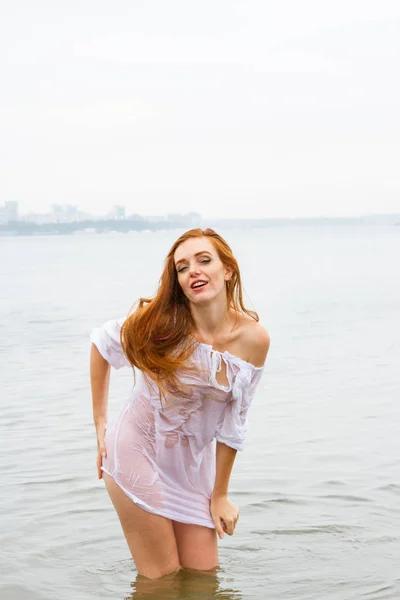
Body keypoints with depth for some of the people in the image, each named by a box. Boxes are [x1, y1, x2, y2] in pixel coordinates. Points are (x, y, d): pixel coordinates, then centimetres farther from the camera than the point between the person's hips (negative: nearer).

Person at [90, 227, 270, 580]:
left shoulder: (254, 339, -15)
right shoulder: (161, 323, -21)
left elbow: (233, 425, -6)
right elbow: (101, 343, -1)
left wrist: (220, 495, 3)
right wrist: (100, 424, -2)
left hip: (194, 459, 3)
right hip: (138, 450, -3)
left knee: (204, 572, 12)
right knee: (161, 577, 3)